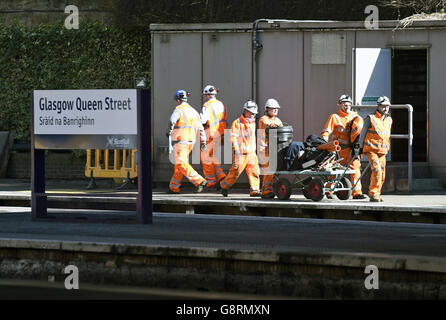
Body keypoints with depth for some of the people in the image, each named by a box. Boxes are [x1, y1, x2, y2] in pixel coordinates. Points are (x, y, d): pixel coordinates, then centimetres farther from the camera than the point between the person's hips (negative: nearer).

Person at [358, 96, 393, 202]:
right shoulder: (371, 119, -7)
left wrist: (387, 148, 22)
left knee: (382, 174, 5)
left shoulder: (389, 120, 11)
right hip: (371, 149, -6)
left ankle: (376, 194, 18)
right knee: (377, 170, -21)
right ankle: (373, 194, -16)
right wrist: (360, 147, 3)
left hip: (382, 151, 6)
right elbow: (363, 133, 0)